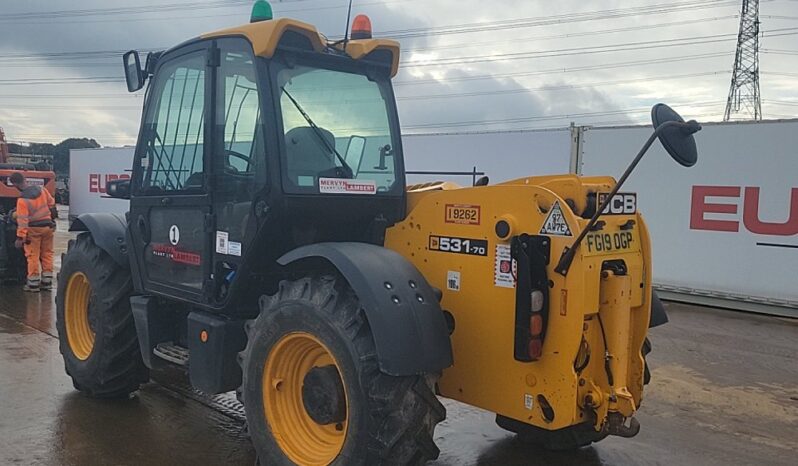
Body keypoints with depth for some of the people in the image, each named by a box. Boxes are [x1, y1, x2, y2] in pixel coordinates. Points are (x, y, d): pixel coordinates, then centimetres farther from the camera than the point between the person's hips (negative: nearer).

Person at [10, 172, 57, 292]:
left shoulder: (22, 199, -19)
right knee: (47, 254, 11)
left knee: (33, 256, 3)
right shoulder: (41, 190, -2)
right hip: (48, 226, 5)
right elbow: (51, 203, 12)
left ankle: (33, 284, 6)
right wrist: (53, 216, 28)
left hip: (33, 229, -5)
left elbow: (22, 220, -21)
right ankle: (46, 282, 16)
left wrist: (20, 237, -18)